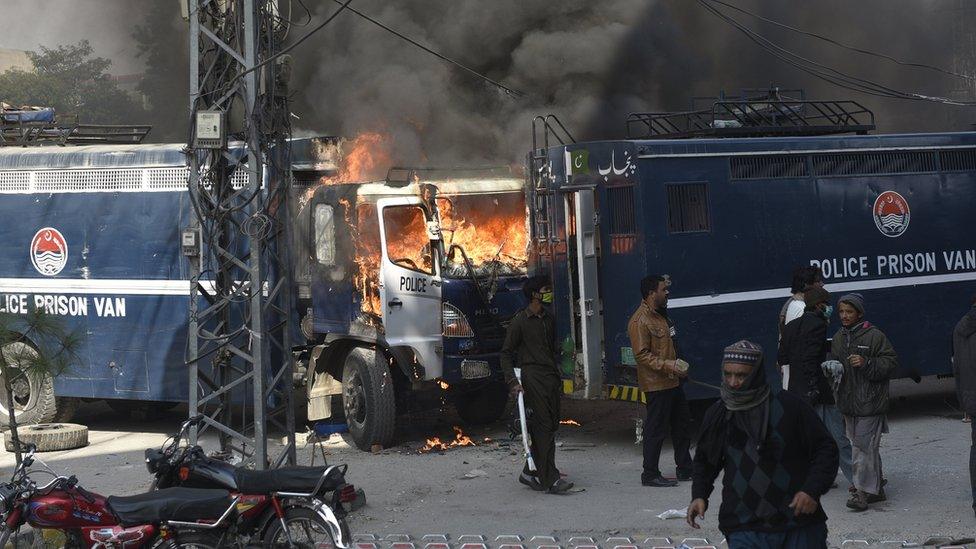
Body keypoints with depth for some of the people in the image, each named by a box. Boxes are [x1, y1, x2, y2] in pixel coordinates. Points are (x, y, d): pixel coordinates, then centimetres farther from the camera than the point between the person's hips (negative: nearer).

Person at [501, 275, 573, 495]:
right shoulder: (520, 321, -6)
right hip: (532, 377, -8)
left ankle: (530, 473, 18)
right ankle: (550, 479, -11)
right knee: (543, 427, -10)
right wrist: (512, 381, -13)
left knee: (550, 426, 7)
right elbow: (506, 353, -4)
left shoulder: (548, 318, 15)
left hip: (550, 377, 8)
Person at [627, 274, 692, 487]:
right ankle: (650, 474, 2)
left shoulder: (660, 315, 14)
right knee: (656, 429, -5)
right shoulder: (639, 322, -17)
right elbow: (642, 355, -22)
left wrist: (678, 366, 20)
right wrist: (669, 365, -26)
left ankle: (685, 469, 25)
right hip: (656, 384, -10)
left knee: (682, 422, 15)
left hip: (671, 382, 10)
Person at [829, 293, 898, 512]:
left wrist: (866, 363, -20)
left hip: (869, 402, -7)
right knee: (860, 445, 13)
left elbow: (891, 362, -9)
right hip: (848, 403, 7)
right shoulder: (838, 338, 12)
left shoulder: (874, 336, -9)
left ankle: (862, 492, -10)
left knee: (865, 446, -10)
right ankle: (876, 489, 22)